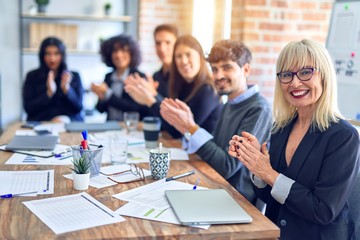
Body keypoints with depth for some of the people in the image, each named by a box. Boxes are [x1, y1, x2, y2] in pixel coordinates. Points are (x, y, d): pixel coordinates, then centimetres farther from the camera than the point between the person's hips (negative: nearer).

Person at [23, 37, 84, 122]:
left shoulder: (74, 76, 10)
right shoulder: (32, 76, 9)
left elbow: (78, 108, 3)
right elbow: (28, 108, 0)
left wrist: (66, 88, -12)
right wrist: (49, 93, -13)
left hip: (70, 123, 1)